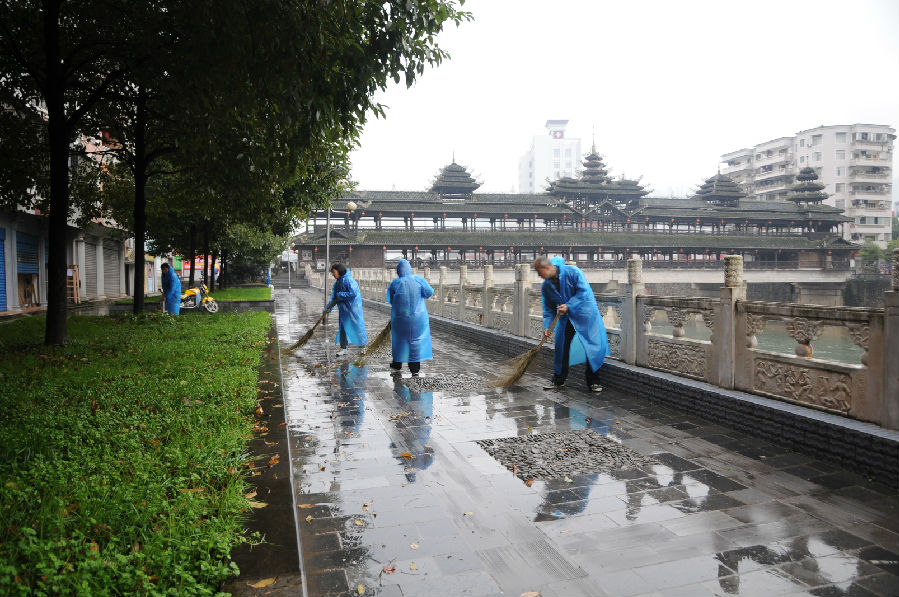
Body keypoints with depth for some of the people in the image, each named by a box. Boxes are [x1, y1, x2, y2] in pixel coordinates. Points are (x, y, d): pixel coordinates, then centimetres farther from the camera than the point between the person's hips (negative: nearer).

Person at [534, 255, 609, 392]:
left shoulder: (572, 272, -16)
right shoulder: (546, 287, 0)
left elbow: (583, 291, -21)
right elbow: (548, 309, 6)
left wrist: (568, 306, -26)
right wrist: (547, 326, -6)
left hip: (585, 315, -4)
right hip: (566, 318, 5)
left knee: (593, 347, -4)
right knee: (562, 347, 4)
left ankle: (593, 382, 9)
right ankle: (558, 381, 18)